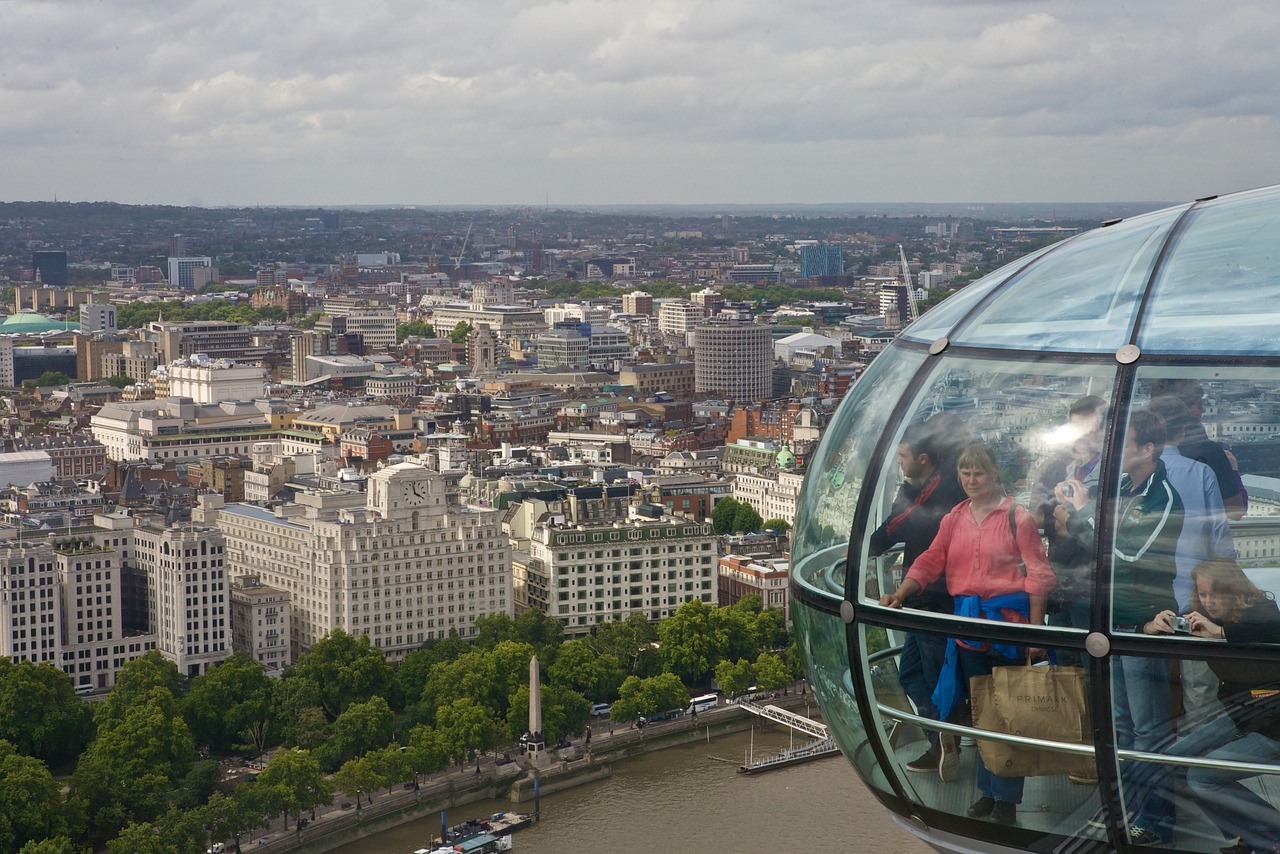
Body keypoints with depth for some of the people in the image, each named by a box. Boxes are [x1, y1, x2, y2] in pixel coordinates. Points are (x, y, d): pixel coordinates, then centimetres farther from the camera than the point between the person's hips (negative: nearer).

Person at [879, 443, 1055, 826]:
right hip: (967, 620, 5)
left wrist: (1036, 627, -11)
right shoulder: (953, 520, 13)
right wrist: (900, 593, -10)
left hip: (1008, 619, -5)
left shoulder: (1016, 517, -2)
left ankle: (1006, 799, 3)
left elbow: (1037, 574, -4)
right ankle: (988, 791, 23)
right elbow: (930, 561, 6)